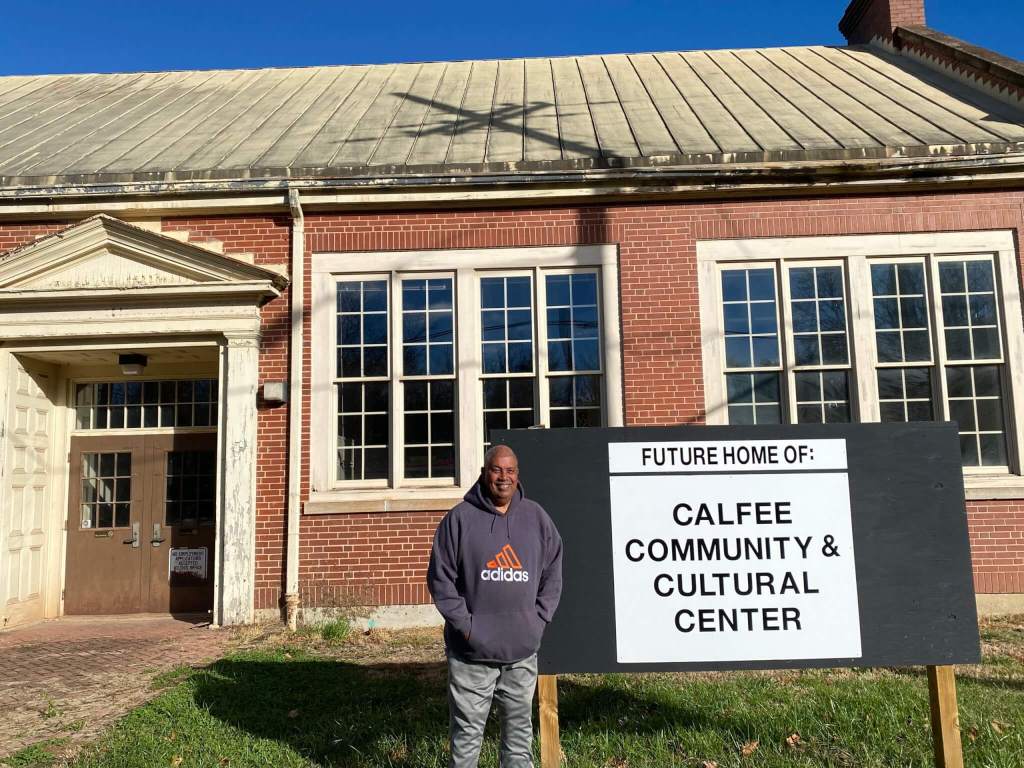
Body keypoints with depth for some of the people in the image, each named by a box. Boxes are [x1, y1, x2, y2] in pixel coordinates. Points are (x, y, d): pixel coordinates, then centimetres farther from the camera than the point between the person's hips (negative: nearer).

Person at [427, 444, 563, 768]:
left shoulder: (537, 517, 6)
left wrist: (538, 619, 2)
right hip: (471, 651, -3)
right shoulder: (459, 518, -5)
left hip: (523, 651, 3)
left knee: (520, 731, 15)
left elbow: (553, 574, 11)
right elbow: (440, 578, -4)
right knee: (467, 733, 6)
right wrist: (465, 624, -9)